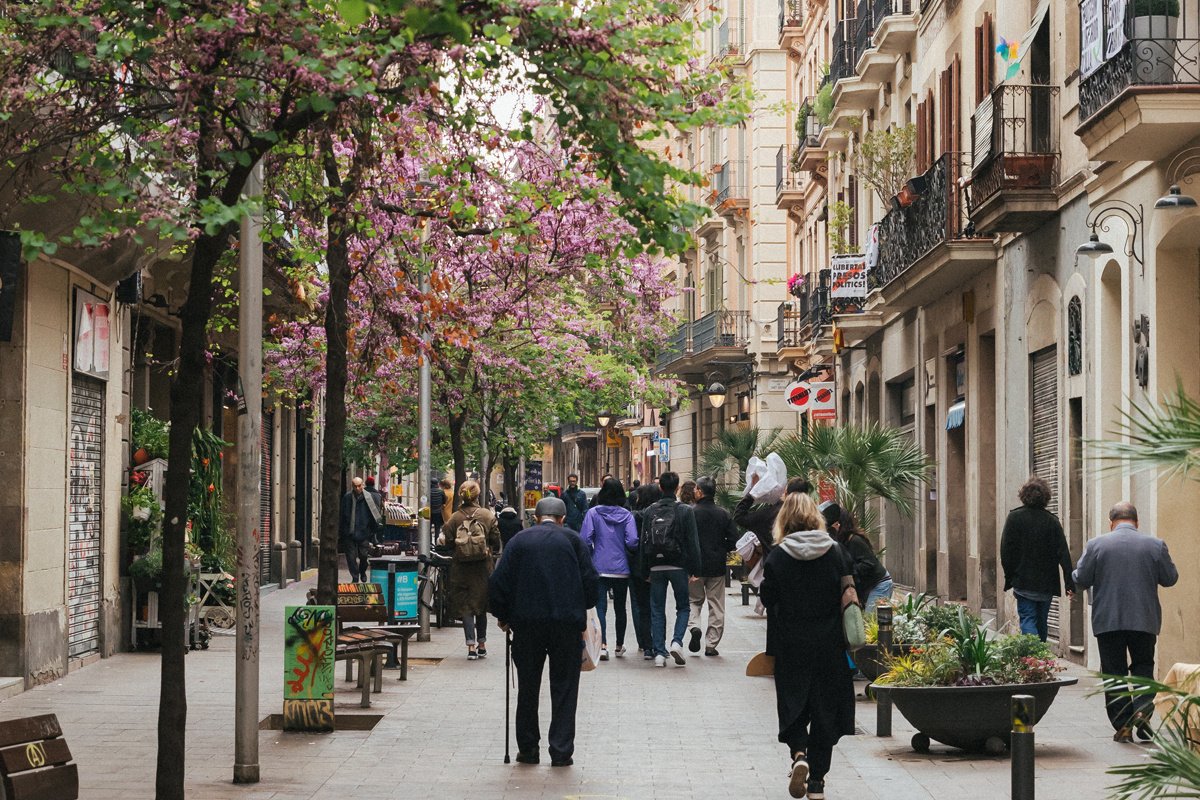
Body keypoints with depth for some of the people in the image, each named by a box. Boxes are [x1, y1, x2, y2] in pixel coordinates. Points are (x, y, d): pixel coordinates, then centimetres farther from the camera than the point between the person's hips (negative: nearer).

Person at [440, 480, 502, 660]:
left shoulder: (455, 518, -7)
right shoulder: (487, 515, -5)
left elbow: (448, 542, -5)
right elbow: (496, 540, -2)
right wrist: (492, 553, 18)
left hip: (461, 567, -1)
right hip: (483, 566, 1)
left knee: (465, 606, 3)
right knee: (481, 605, 14)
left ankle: (471, 645, -6)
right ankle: (482, 645, 19)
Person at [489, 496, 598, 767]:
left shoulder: (520, 540, 6)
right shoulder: (572, 540, 4)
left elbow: (498, 582, 1)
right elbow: (590, 580, -1)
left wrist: (502, 616, 14)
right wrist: (581, 612, 15)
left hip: (526, 623, 1)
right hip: (567, 622, -1)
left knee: (528, 687, 12)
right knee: (564, 687, 5)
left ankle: (528, 749, 15)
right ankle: (561, 751, 2)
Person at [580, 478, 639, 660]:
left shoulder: (593, 513, -5)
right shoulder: (626, 515, -3)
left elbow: (585, 539, -10)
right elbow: (632, 541, -12)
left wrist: (590, 556, 7)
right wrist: (625, 551, 10)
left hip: (599, 567, -2)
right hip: (621, 568, 2)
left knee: (600, 607, -3)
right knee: (620, 608, 15)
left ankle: (602, 645, -19)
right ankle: (619, 646, 26)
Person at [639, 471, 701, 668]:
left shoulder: (649, 511, 2)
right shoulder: (685, 511, -6)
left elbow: (643, 542, 4)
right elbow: (693, 542, -7)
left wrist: (645, 570, 10)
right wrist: (694, 569, -1)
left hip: (656, 568, 2)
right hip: (678, 567, -2)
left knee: (657, 610, 9)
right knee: (683, 607, 12)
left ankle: (659, 652, 5)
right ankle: (677, 641, -9)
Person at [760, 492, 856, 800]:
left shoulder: (777, 555, -8)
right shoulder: (835, 552, -4)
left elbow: (768, 598, -3)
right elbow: (849, 595, -4)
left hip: (790, 645, -1)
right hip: (829, 645, 1)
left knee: (793, 705, 13)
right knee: (824, 708, 9)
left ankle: (799, 754, -14)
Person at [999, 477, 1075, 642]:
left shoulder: (1014, 518, -6)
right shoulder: (1052, 521, -2)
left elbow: (1005, 550, -5)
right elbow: (1063, 553, -4)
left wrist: (1009, 576, 4)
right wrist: (1070, 583, -4)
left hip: (1023, 581, -3)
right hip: (1047, 583, 3)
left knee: (1028, 620, -4)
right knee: (1042, 621, 15)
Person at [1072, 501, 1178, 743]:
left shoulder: (1096, 545, -4)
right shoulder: (1155, 545, -1)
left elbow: (1080, 580, -2)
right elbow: (1170, 578, 6)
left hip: (1108, 621, -1)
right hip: (1145, 621, 1)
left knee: (1114, 672, 6)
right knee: (1143, 666, 16)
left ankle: (1122, 725, 2)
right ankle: (1143, 708, -7)